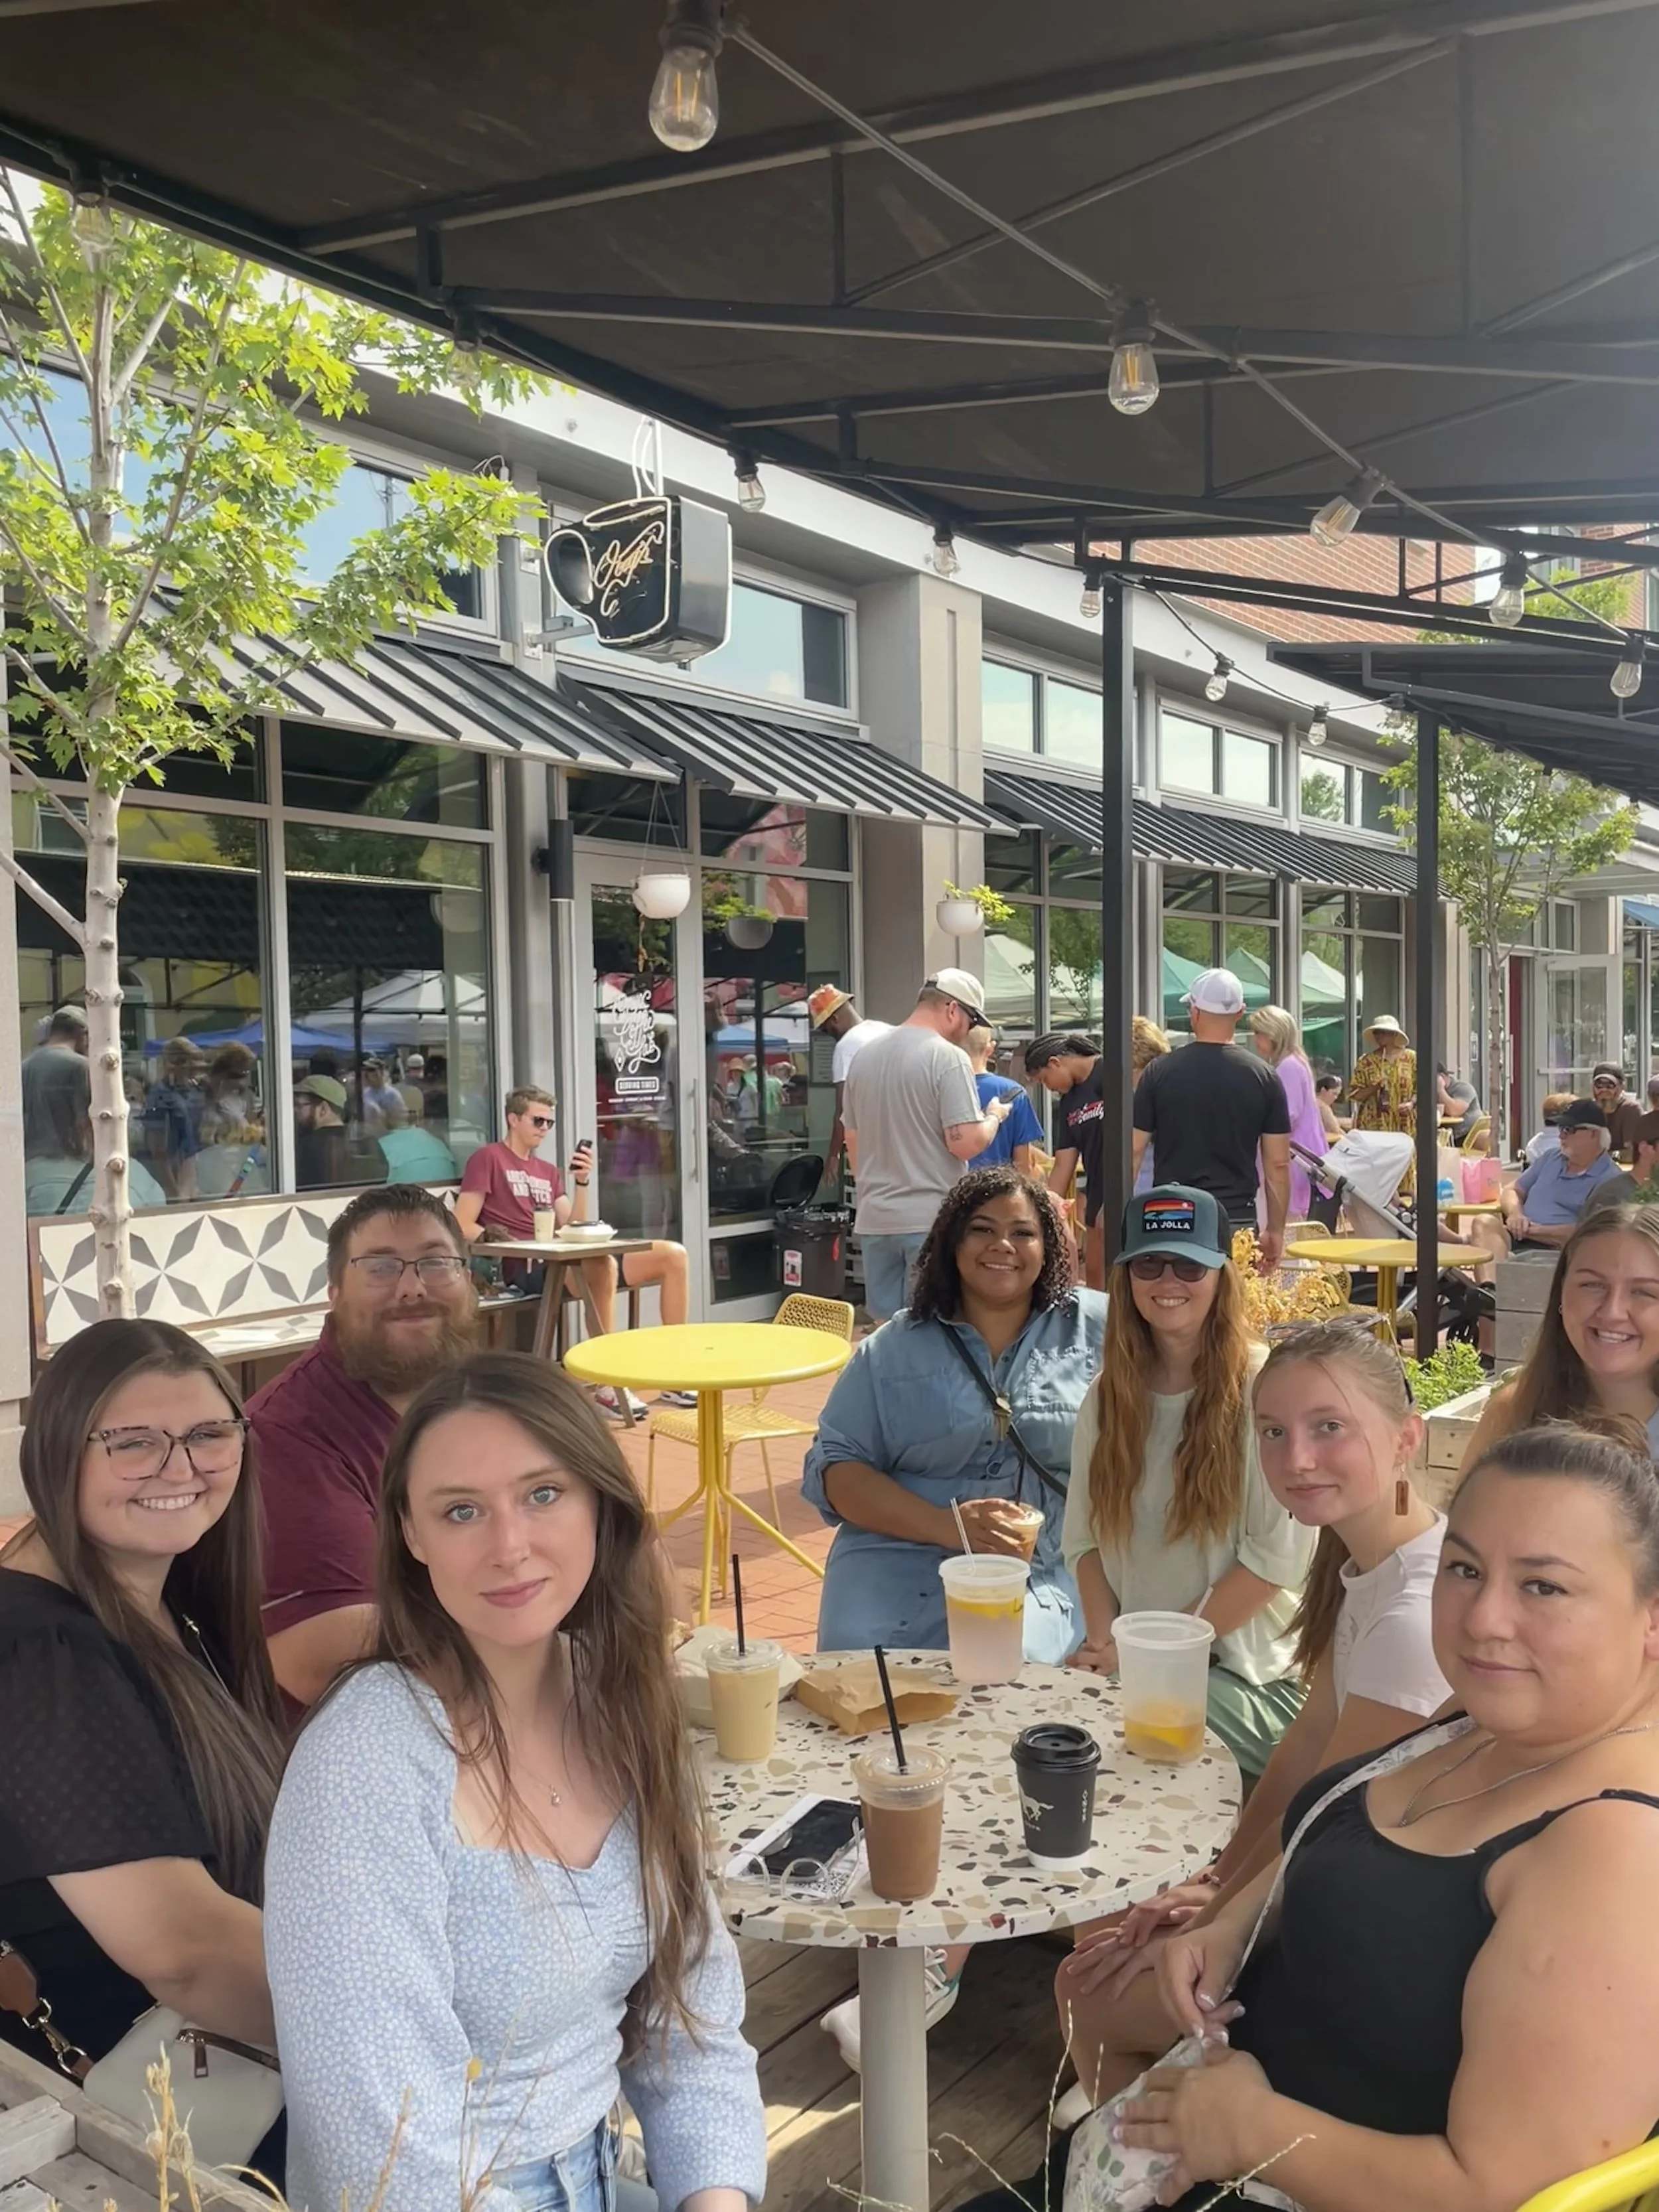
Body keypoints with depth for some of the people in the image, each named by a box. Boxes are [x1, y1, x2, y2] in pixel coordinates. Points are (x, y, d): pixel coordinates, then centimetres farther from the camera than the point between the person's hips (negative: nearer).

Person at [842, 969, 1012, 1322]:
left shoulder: (864, 1057, 10)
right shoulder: (948, 1057, -11)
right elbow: (966, 1143, -17)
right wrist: (994, 1117, 3)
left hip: (874, 1218, 6)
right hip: (932, 1219, -6)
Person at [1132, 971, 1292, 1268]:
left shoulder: (1160, 1073, -3)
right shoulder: (1264, 1077, -1)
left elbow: (1134, 1152, -1)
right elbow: (1278, 1164, 1)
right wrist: (1275, 1231, 10)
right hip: (1239, 1221, 1)